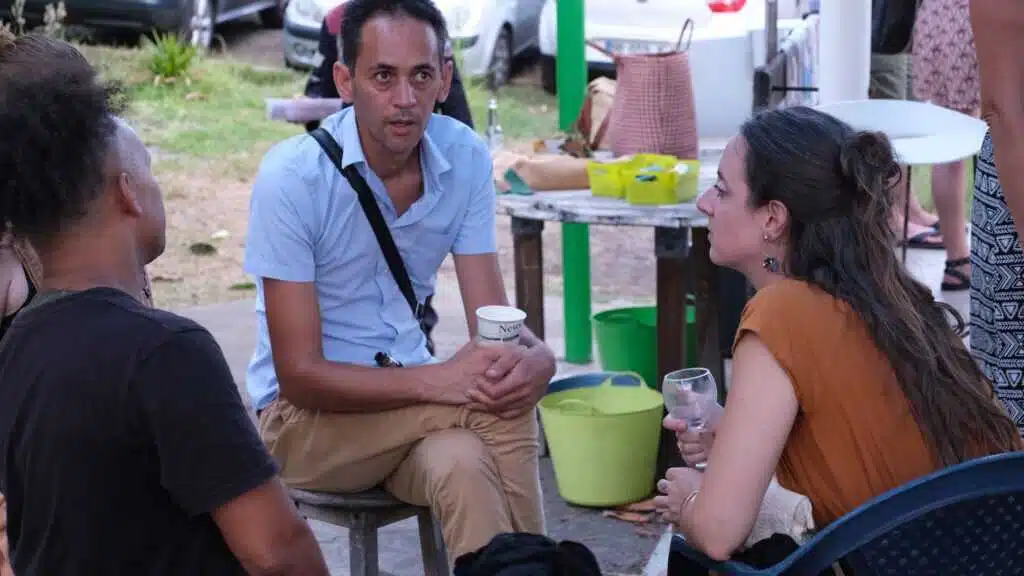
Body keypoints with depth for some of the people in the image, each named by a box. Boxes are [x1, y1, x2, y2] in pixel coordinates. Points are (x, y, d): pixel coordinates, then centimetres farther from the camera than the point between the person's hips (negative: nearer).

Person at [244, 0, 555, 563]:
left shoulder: (465, 158, -4)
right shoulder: (292, 176, -19)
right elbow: (299, 375, -18)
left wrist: (536, 356, -29)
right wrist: (435, 380, -31)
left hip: (409, 400, 3)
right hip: (305, 414, -3)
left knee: (463, 464, -33)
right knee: (497, 408, -27)